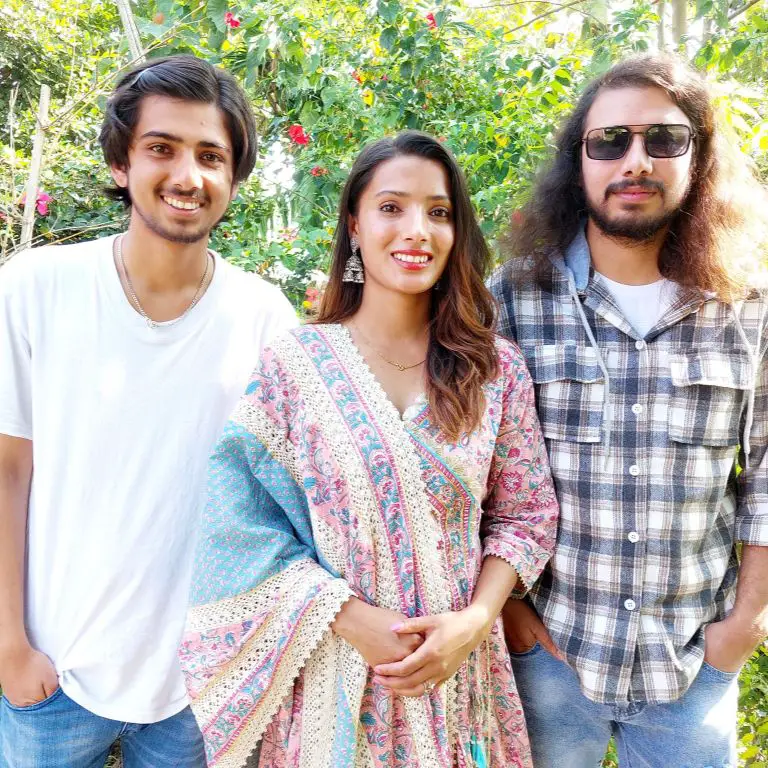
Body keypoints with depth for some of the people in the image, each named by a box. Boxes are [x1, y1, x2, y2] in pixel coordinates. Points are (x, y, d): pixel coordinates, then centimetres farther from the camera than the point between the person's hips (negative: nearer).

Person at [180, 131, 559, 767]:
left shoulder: (497, 369, -3)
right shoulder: (293, 363, -7)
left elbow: (525, 518, 1)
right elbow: (246, 524, -8)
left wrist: (476, 620, -13)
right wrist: (351, 617, -16)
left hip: (456, 665, 2)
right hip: (325, 676, -1)